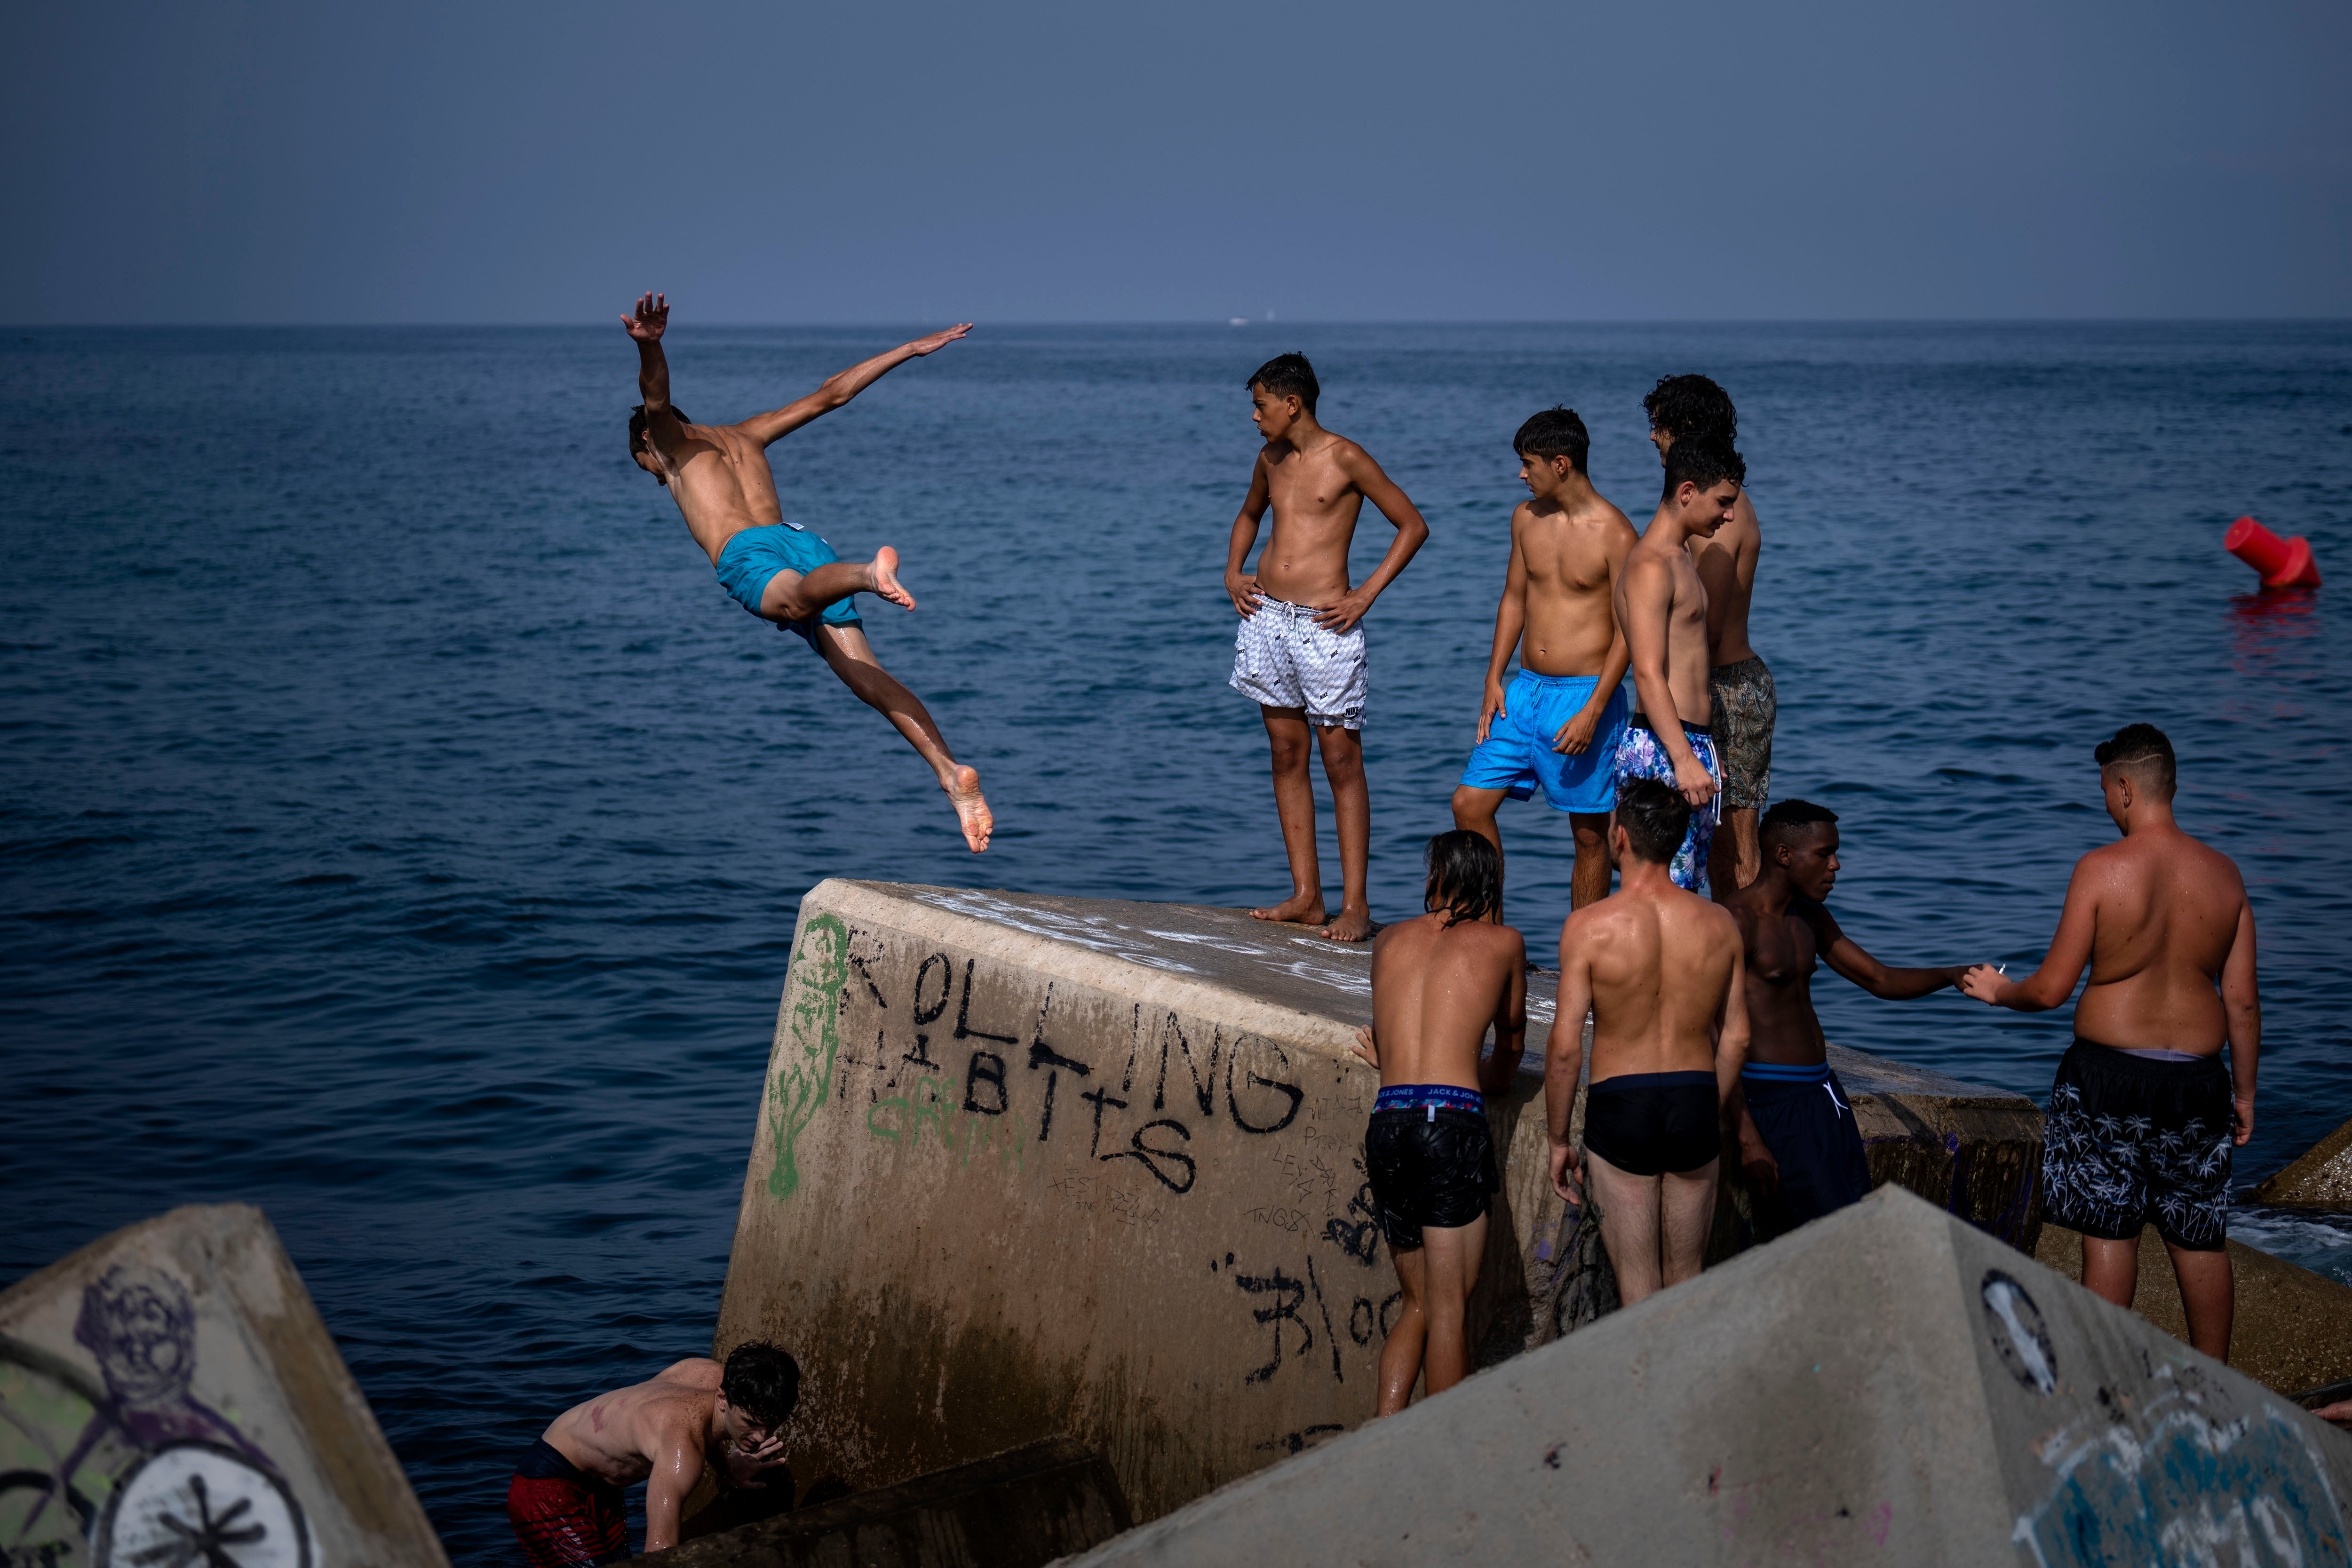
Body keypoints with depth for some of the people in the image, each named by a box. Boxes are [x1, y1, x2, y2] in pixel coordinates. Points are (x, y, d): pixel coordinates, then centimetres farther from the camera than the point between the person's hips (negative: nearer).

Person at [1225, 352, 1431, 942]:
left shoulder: (1345, 459, -8)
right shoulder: (1271, 460, 12)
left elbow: (1413, 526, -5)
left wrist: (1365, 595, -9)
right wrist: (1233, 572, 16)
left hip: (1324, 627, -7)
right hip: (1266, 617, 7)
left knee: (1342, 760, -5)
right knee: (1286, 755, 7)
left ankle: (1355, 905, -4)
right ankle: (1305, 895, 13)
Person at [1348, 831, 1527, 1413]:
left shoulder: (1390, 941, 19)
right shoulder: (1502, 943, 13)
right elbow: (1512, 1043, 27)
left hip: (1386, 1123, 4)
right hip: (1452, 1123, -4)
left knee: (1418, 1305, 14)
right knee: (1448, 1310, -4)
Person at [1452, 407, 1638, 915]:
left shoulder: (1614, 534, -12)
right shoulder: (1526, 518, 7)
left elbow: (1627, 631, -11)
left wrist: (1593, 712, -18)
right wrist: (1494, 681, 8)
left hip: (1584, 696, -6)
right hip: (1524, 691, 6)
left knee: (1589, 834, 2)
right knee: (1469, 804, 2)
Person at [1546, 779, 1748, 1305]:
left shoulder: (1589, 926, -13)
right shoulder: (1719, 924, -2)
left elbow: (1566, 1047, -12)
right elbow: (1736, 1037, 5)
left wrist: (1558, 1140, 0)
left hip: (1620, 1109, -3)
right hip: (1697, 1103, 3)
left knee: (1638, 1286, 5)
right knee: (1686, 1280, 17)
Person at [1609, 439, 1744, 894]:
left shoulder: (1681, 559, 19)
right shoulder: (1650, 567, -13)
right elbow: (1649, 676, -21)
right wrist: (1684, 759, -28)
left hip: (1691, 744, 10)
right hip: (1661, 751, -10)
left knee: (1686, 890, 9)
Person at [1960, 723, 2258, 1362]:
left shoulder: (2100, 870, -11)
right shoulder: (2224, 875, 1)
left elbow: (2051, 990, -10)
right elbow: (2243, 1001, 3)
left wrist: (1999, 991, 11)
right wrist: (2245, 1092, 14)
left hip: (2108, 1074, -3)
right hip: (2197, 1077, 4)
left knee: (2109, 1233, 4)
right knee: (2202, 1239, 13)